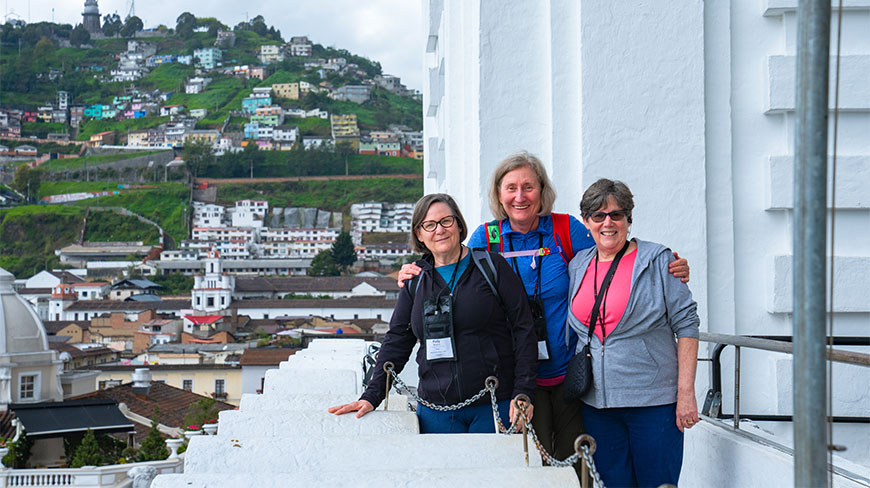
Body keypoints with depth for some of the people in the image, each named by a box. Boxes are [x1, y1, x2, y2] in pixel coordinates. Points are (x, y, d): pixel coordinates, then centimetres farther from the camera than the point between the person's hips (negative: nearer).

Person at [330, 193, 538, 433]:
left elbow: (523, 330, -1)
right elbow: (396, 341, 13)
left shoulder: (493, 266, 1)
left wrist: (524, 393, -9)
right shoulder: (415, 280, 11)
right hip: (436, 410, 3)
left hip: (495, 406, -3)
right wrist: (371, 396, 3)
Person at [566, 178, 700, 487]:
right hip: (596, 402, 4)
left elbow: (686, 325, -4)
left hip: (654, 402, -4)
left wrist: (686, 392, -10)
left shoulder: (657, 261, -2)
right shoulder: (578, 266, 11)